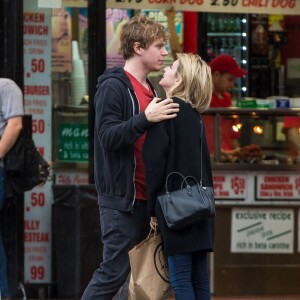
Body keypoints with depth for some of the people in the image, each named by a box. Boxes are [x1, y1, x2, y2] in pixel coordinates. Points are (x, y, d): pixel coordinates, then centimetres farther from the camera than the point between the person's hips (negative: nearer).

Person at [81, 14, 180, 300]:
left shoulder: (148, 89, 17)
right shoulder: (113, 86, -11)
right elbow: (108, 137, -21)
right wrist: (145, 119, -30)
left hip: (146, 198, 9)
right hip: (121, 199, -9)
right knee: (114, 271, -7)